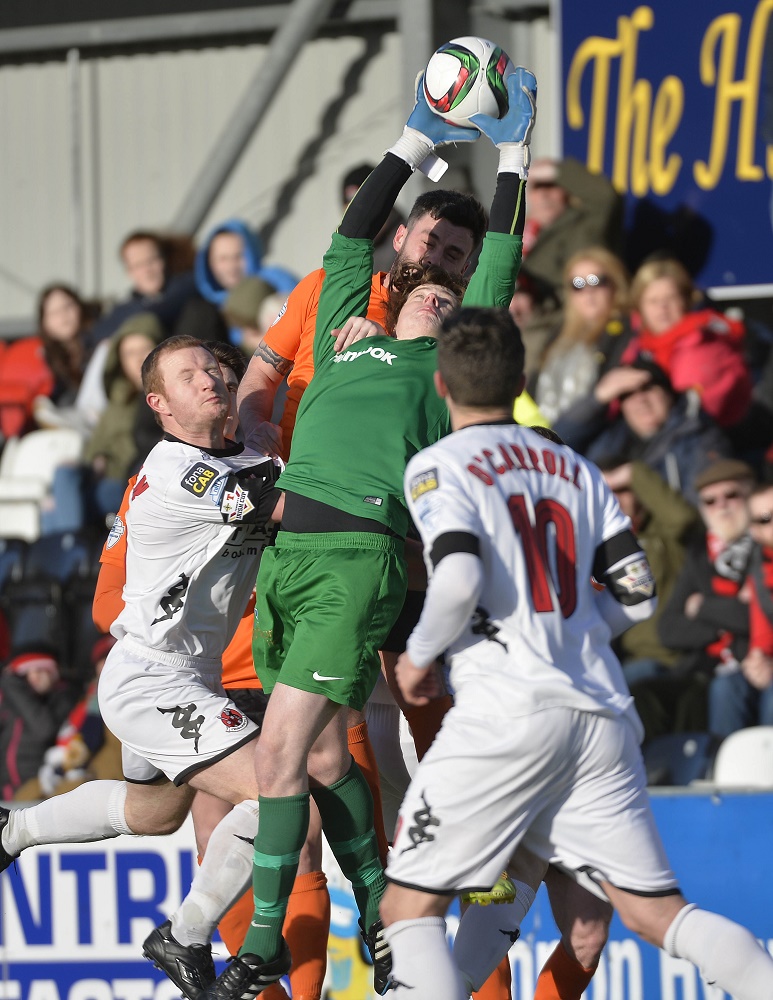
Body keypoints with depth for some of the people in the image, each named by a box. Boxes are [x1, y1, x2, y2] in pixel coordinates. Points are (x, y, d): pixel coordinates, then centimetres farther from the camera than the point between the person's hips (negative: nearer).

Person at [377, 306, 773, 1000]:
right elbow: (638, 596, 14)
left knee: (410, 909, 3)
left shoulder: (438, 467, -1)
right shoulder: (575, 470, 17)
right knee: (656, 911, 6)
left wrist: (420, 654, 1)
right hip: (602, 714, 6)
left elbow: (460, 581, -17)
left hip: (508, 710, -5)